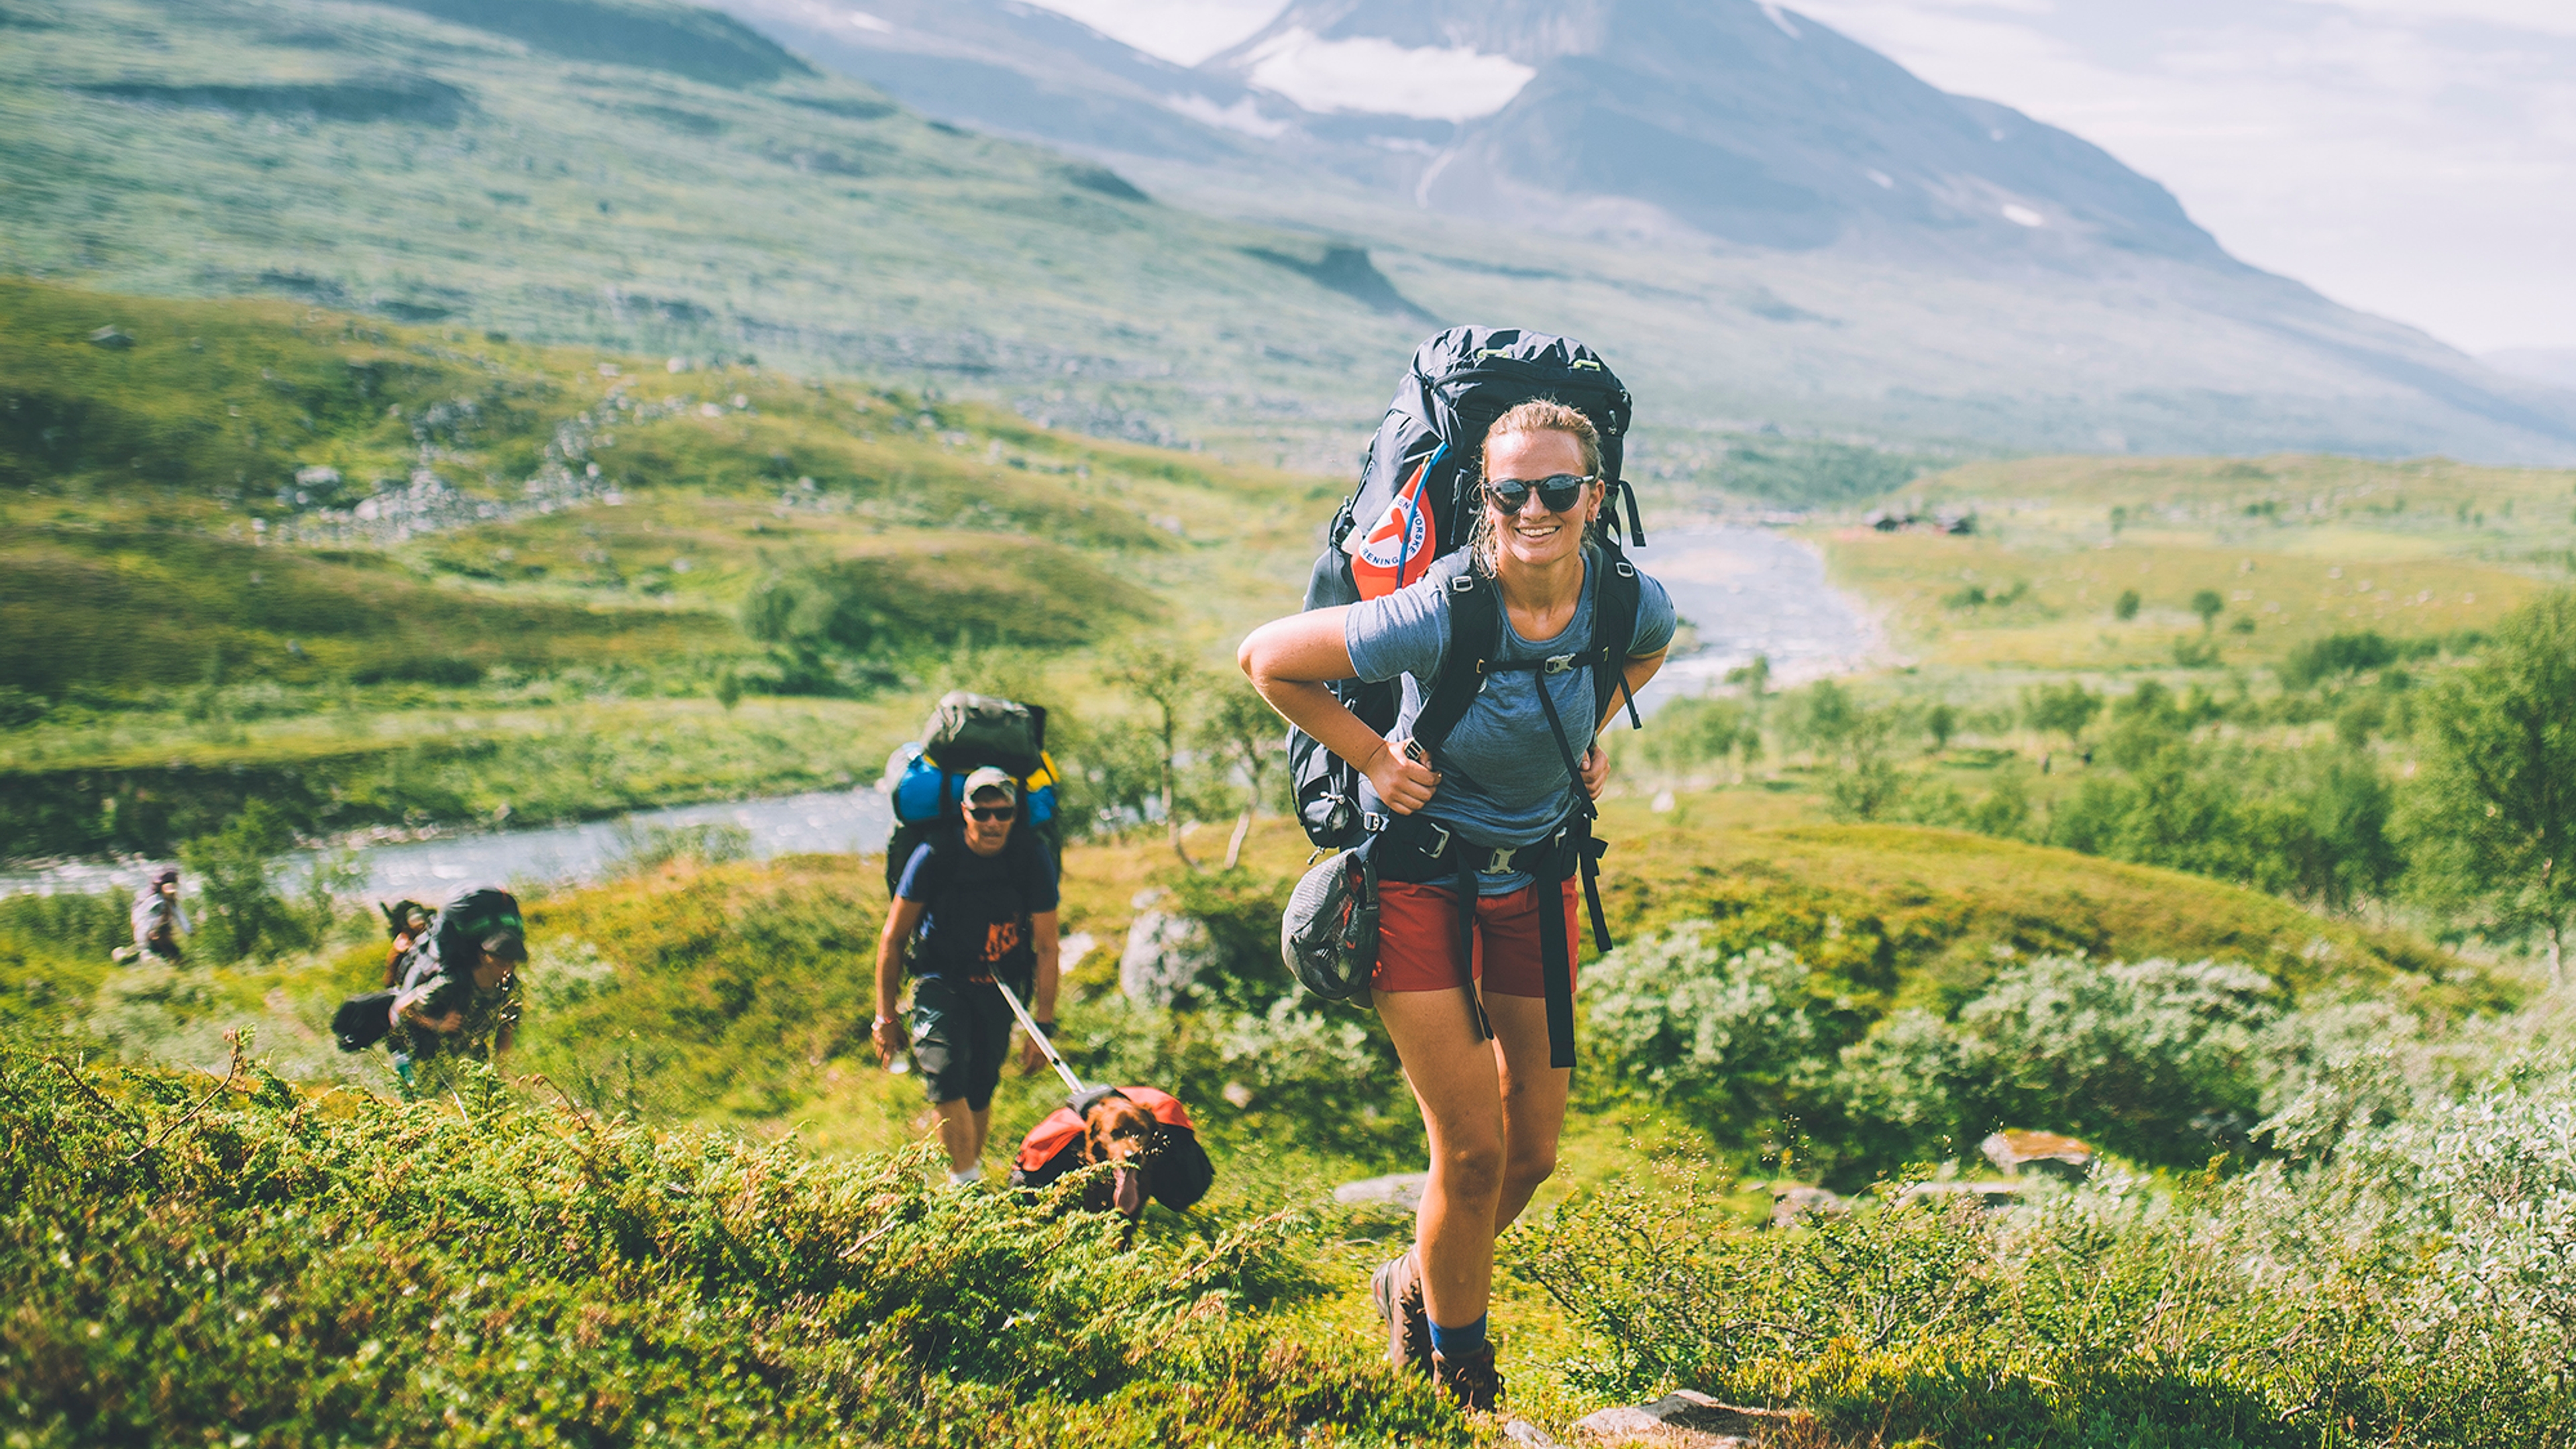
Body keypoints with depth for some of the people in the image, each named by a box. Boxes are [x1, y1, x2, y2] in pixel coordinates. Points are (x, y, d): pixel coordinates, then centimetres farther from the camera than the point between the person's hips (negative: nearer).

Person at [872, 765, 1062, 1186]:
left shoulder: (1033, 859, -14)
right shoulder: (934, 856, -17)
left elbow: (1046, 948, -6)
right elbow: (893, 939, -6)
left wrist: (1043, 1025, -9)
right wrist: (886, 1016, -4)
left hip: (999, 985, 2)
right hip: (941, 979, -2)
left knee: (980, 1089, 4)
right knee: (945, 1072, -23)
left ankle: (970, 1167, 25)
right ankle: (965, 1182, -20)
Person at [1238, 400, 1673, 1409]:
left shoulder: (1635, 603, -15)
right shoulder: (1432, 616, -29)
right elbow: (1264, 658, -15)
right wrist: (1370, 755, -14)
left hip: (1537, 873, 5)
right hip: (1420, 876, -5)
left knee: (1534, 1151, 10)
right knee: (1473, 1150, -6)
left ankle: (1418, 1286, 39)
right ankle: (1453, 1358, 20)